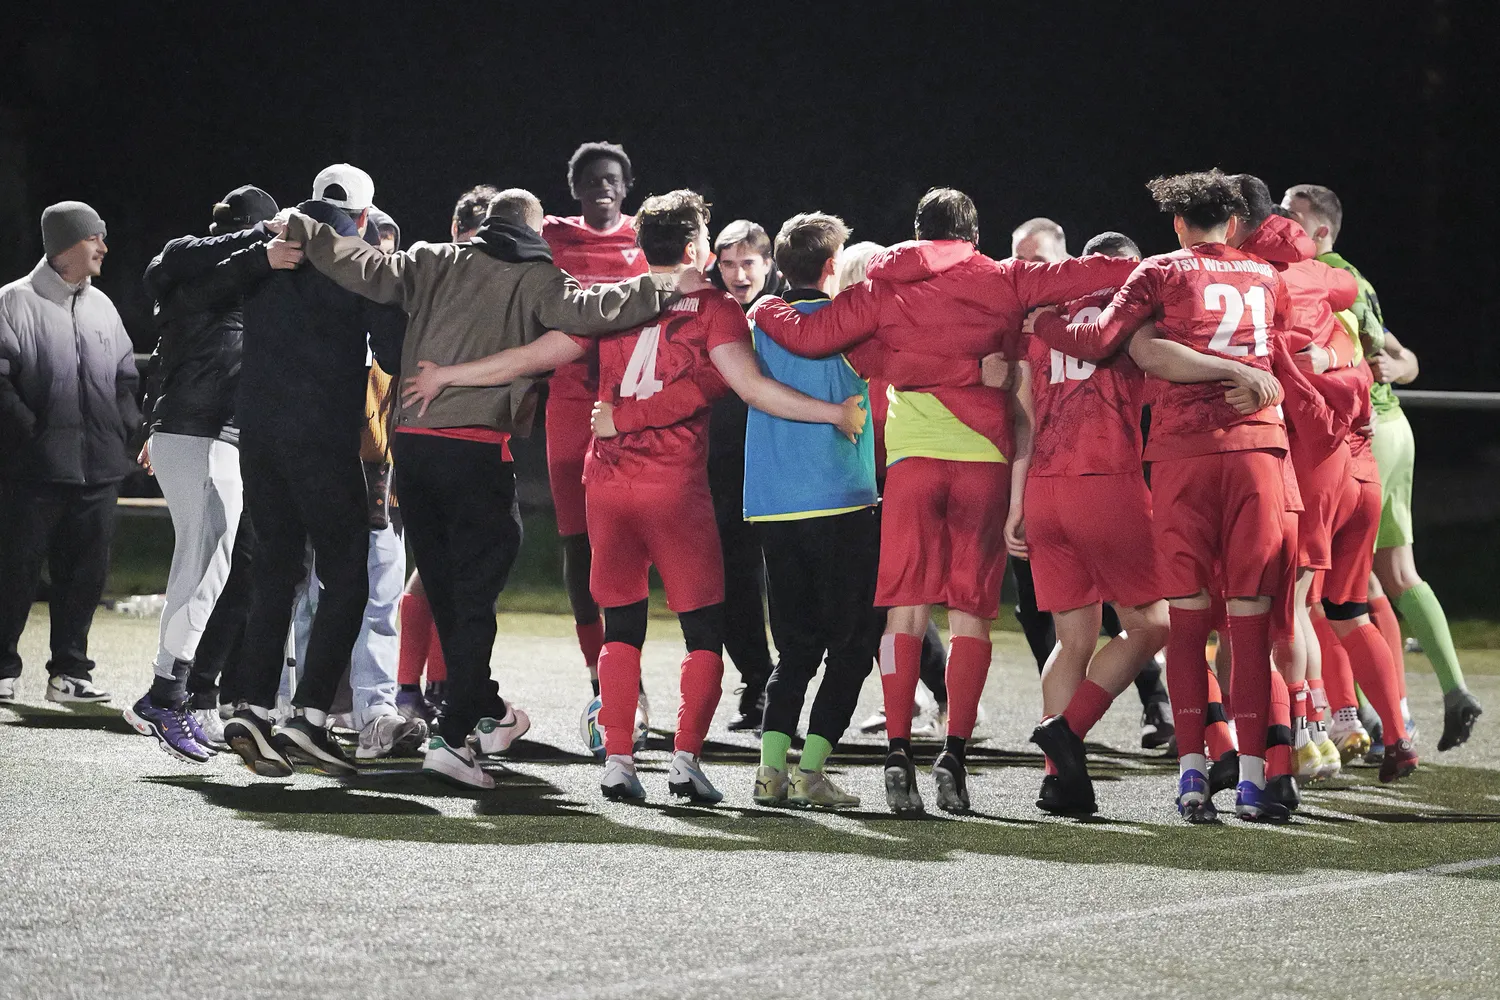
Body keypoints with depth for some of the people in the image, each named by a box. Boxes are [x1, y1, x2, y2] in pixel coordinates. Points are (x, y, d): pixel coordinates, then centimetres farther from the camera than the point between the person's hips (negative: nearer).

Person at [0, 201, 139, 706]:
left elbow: (126, 377, 22)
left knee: (86, 570, 6)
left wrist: (123, 429, 8)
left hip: (97, 468, 6)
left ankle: (69, 670, 14)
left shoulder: (101, 306, 15)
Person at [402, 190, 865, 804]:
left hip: (608, 482, 4)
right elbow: (752, 387, -15)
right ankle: (686, 757, -7)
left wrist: (445, 376, 16)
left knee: (621, 626, 11)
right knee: (705, 629, 5)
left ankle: (617, 760, 2)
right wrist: (836, 414, -13)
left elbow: (534, 356, 6)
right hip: (676, 488, -3)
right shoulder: (715, 309, -2)